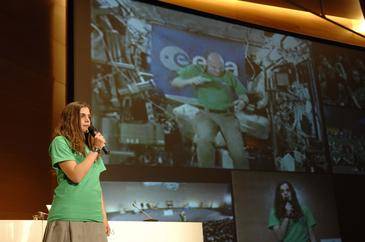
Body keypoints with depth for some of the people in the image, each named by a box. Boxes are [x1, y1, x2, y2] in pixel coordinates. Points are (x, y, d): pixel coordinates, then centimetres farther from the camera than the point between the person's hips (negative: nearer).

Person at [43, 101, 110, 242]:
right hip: (69, 218, -6)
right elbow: (76, 176, -15)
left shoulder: (90, 145, 18)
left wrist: (104, 217, 14)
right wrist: (95, 150, -10)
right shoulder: (60, 142, -2)